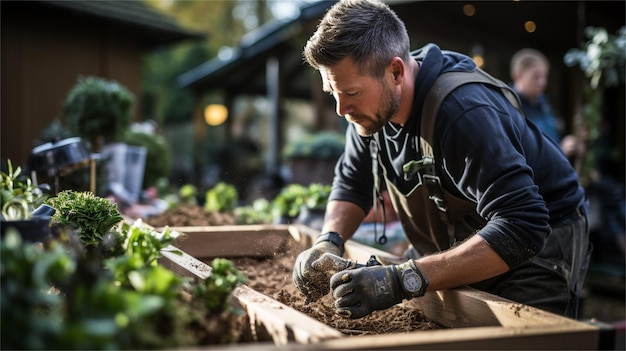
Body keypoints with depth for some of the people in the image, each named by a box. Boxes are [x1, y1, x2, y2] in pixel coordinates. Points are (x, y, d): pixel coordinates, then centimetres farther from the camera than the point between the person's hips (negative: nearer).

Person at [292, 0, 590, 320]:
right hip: (462, 256, 7)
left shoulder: (465, 112, -35)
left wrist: (403, 280, -48)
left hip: (537, 246, -6)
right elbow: (352, 184, 4)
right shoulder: (372, 106, -10)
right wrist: (328, 242, -18)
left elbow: (522, 228, -41)